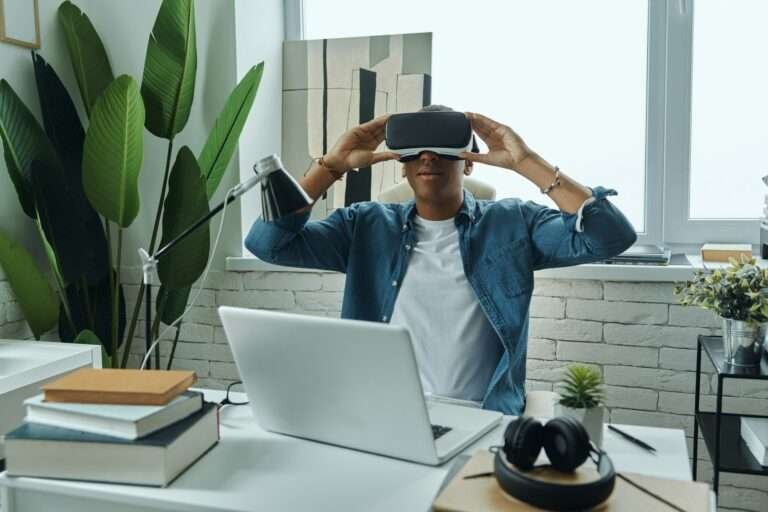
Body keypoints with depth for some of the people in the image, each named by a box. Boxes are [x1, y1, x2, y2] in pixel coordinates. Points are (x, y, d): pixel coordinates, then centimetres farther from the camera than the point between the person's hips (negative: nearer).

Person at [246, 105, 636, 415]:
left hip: (484, 422, 0)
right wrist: (333, 165, -6)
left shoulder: (513, 224, 3)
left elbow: (610, 236, -9)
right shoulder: (367, 226, 6)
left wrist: (525, 162, -11)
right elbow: (267, 243, 0)